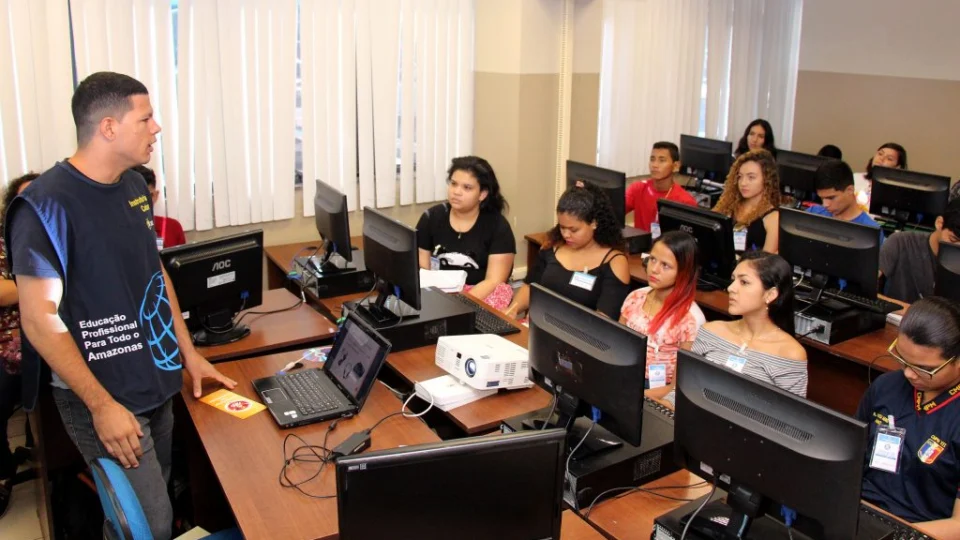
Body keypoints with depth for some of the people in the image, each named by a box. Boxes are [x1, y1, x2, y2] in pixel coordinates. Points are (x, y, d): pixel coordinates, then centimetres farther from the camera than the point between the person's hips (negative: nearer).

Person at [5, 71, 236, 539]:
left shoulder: (134, 186, 4)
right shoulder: (47, 205, -19)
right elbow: (40, 320, -18)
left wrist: (188, 352, 12)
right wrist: (102, 405, -18)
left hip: (156, 379, 7)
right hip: (103, 394, -7)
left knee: (158, 501, 17)